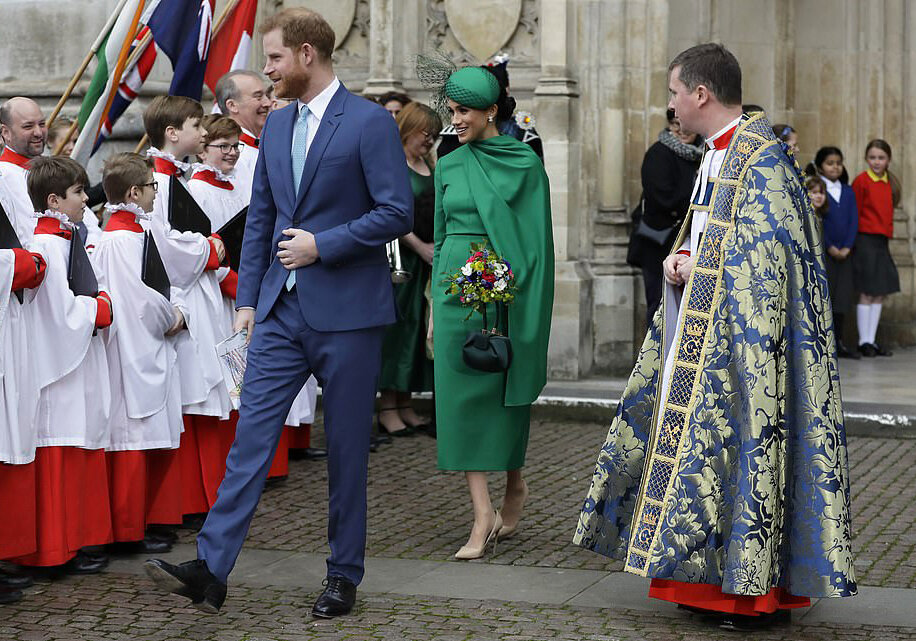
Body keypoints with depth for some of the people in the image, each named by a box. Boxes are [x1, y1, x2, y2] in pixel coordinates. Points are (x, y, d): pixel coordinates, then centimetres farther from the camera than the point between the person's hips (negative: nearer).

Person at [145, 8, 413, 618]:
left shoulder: (370, 122, -8)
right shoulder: (277, 125, 12)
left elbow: (397, 212, -12)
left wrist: (322, 244, -16)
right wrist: (247, 298, 12)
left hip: (346, 311, -5)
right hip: (282, 309, 6)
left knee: (347, 449, 5)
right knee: (251, 435, -1)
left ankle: (344, 576, 17)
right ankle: (211, 568, -2)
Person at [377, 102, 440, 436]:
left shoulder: (428, 165, 16)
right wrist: (421, 247, -13)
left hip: (425, 259, 8)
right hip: (399, 256, -8)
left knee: (417, 327, 8)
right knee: (396, 323, -5)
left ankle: (405, 405, 14)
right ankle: (387, 407, 1)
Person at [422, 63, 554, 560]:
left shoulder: (526, 164, -2)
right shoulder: (448, 167, 10)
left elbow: (538, 239, -2)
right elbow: (441, 237, 15)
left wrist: (531, 308, -8)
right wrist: (435, 308, 13)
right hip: (457, 287, 4)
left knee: (505, 392, 6)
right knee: (459, 393, -4)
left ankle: (514, 485, 31)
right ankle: (483, 515, -2)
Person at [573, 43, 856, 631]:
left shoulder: (760, 158, -15)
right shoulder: (717, 154, 14)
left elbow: (767, 261, -20)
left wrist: (695, 268, -12)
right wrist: (678, 263, 2)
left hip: (738, 334, -10)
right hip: (699, 332, 10)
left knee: (739, 440, -5)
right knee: (701, 440, 11)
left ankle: (757, 587, 4)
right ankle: (714, 579, 20)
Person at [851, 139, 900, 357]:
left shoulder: (890, 183, 10)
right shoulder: (861, 181, -8)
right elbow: (855, 213, -6)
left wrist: (886, 232, 9)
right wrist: (856, 240, -6)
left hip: (882, 241, 7)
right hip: (865, 240, -7)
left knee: (879, 294, 7)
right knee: (866, 294, -4)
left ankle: (871, 341, 13)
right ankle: (864, 342, 2)